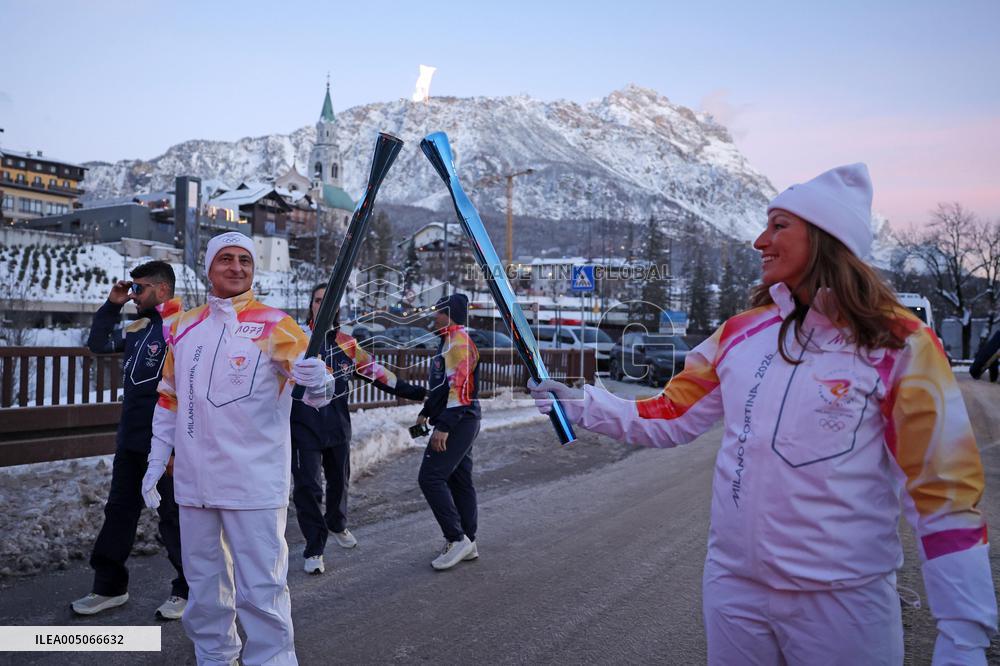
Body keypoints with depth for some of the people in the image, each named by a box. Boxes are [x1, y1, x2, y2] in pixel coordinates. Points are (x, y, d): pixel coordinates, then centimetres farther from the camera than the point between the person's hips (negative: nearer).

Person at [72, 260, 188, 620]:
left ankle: (188, 590, 18)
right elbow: (98, 344, 20)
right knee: (119, 510, 16)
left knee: (174, 516, 3)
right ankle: (110, 586, 31)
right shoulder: (137, 328, 11)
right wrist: (111, 305, 8)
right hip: (131, 439, 9)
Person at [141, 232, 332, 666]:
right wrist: (156, 462, 14)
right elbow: (169, 401, 17)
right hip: (194, 481, 5)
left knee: (261, 590, -2)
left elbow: (311, 373, -19)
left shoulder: (275, 325, -6)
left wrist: (319, 385, -43)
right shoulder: (183, 327, 9)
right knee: (203, 585, 19)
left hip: (255, 482, -5)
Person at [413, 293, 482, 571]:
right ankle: (468, 543, 21)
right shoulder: (449, 341, 18)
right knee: (459, 480, 14)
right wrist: (426, 412, 28)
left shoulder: (459, 342, -15)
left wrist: (443, 427, -26)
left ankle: (456, 539, -7)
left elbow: (459, 388, -23)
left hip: (458, 422, -11)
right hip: (461, 423, 11)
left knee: (431, 477, -12)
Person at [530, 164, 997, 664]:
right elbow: (671, 417, 9)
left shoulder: (900, 345, -10)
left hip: (843, 601, -3)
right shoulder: (739, 334, 3)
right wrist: (581, 405, 0)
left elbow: (943, 492, -9)